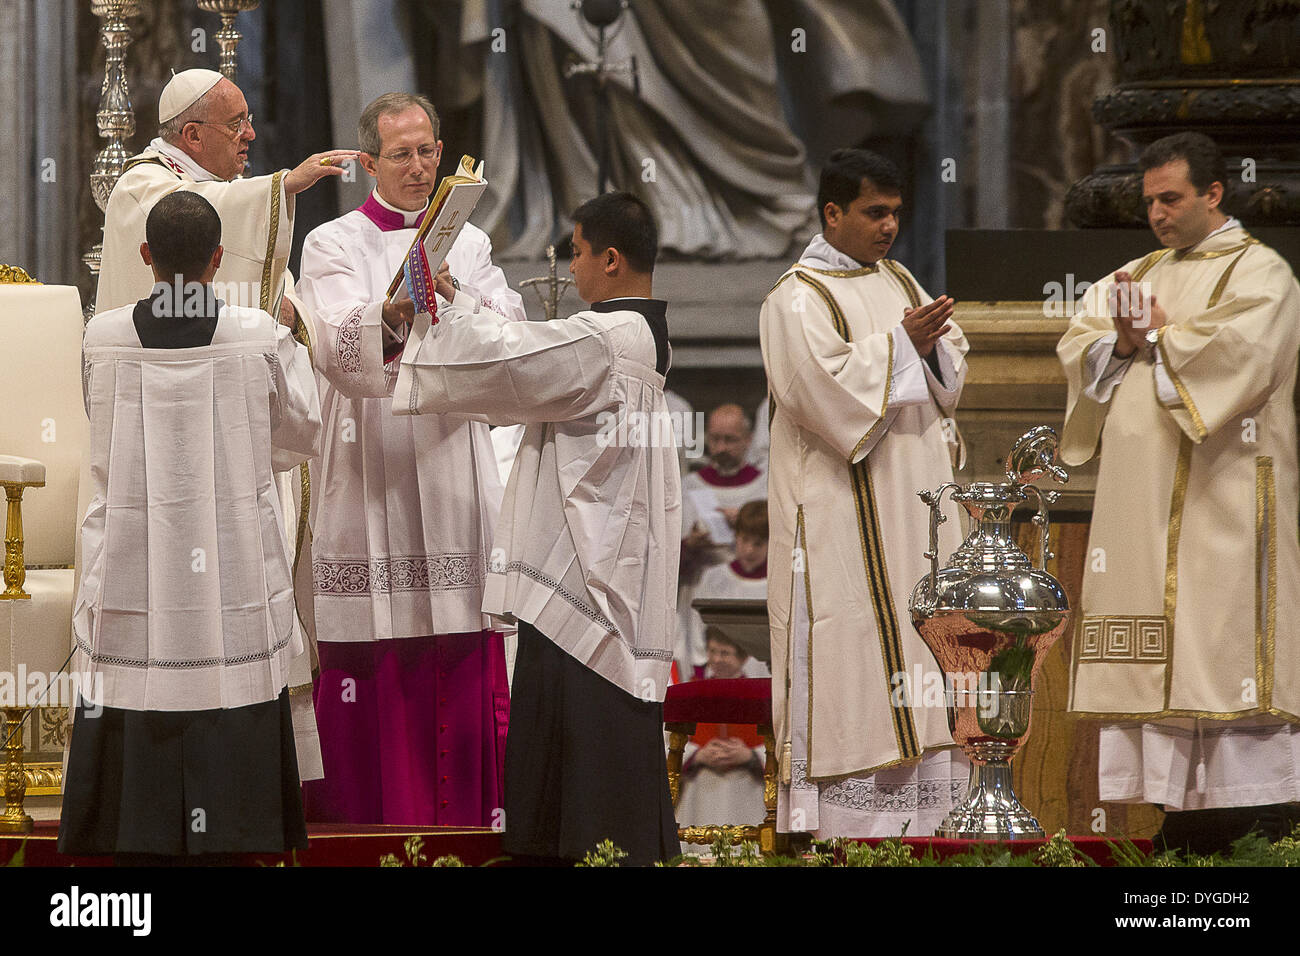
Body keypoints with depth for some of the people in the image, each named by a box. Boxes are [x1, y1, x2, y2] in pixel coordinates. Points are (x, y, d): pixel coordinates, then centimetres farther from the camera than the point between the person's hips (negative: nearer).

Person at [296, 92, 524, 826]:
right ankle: (366, 813, -1)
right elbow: (339, 352, -14)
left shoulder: (469, 244, 14)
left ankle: (468, 807, 6)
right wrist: (392, 315, -34)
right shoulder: (333, 247, 3)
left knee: (462, 649, 0)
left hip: (453, 476, 3)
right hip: (370, 471, -3)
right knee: (375, 649, -6)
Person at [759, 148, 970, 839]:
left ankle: (920, 802, 8)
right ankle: (836, 811, -7)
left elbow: (951, 369, 12)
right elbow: (823, 385, -20)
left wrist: (932, 346, -10)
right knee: (845, 645, -8)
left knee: (919, 628, 5)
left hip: (913, 496, 7)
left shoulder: (898, 282, 15)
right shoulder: (797, 299, -8)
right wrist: (900, 344, -18)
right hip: (841, 505, -7)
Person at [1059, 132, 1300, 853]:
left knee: (1223, 641, -12)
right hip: (1147, 491, 7)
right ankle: (1187, 807, -1)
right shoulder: (1141, 274, 20)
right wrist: (1122, 342, -8)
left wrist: (1159, 337, -5)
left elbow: (1237, 353, -17)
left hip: (1223, 496, -7)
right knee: (1162, 651, 0)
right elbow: (1076, 341, 13)